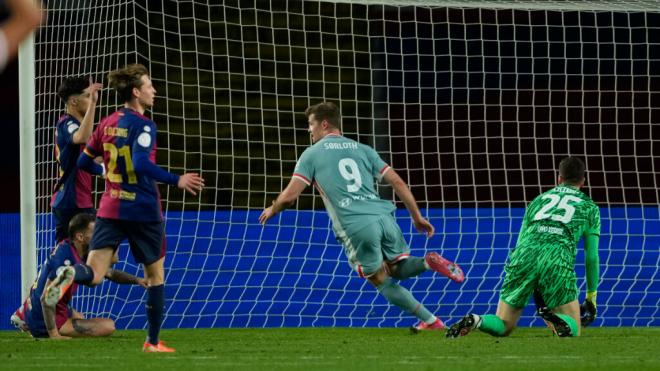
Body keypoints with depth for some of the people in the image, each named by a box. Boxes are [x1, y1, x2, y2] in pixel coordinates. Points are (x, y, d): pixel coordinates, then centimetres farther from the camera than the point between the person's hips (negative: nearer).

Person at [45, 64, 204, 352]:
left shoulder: (107, 124, 8)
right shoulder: (143, 126, -13)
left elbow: (83, 162, 14)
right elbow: (141, 164, -27)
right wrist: (177, 181, -21)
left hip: (110, 209, 5)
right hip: (143, 210, -5)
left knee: (94, 275, -3)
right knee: (155, 274, 14)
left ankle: (71, 275, -39)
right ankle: (153, 342, 17)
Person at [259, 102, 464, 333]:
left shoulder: (311, 154, 9)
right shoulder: (363, 150, 21)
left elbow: (290, 196, 3)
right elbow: (397, 182, 15)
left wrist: (272, 210, 25)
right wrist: (417, 216, 21)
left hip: (356, 227, -4)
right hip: (383, 217, 4)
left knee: (383, 281, 11)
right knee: (398, 268, 23)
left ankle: (430, 321, 0)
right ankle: (429, 262, -11)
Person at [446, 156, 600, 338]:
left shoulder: (538, 200, 32)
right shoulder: (589, 207, 24)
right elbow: (592, 256, 20)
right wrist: (591, 297, 28)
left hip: (524, 255, 3)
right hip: (558, 259, -3)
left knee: (502, 326, 12)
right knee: (573, 330, 6)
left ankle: (475, 321, -22)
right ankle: (557, 321, -31)